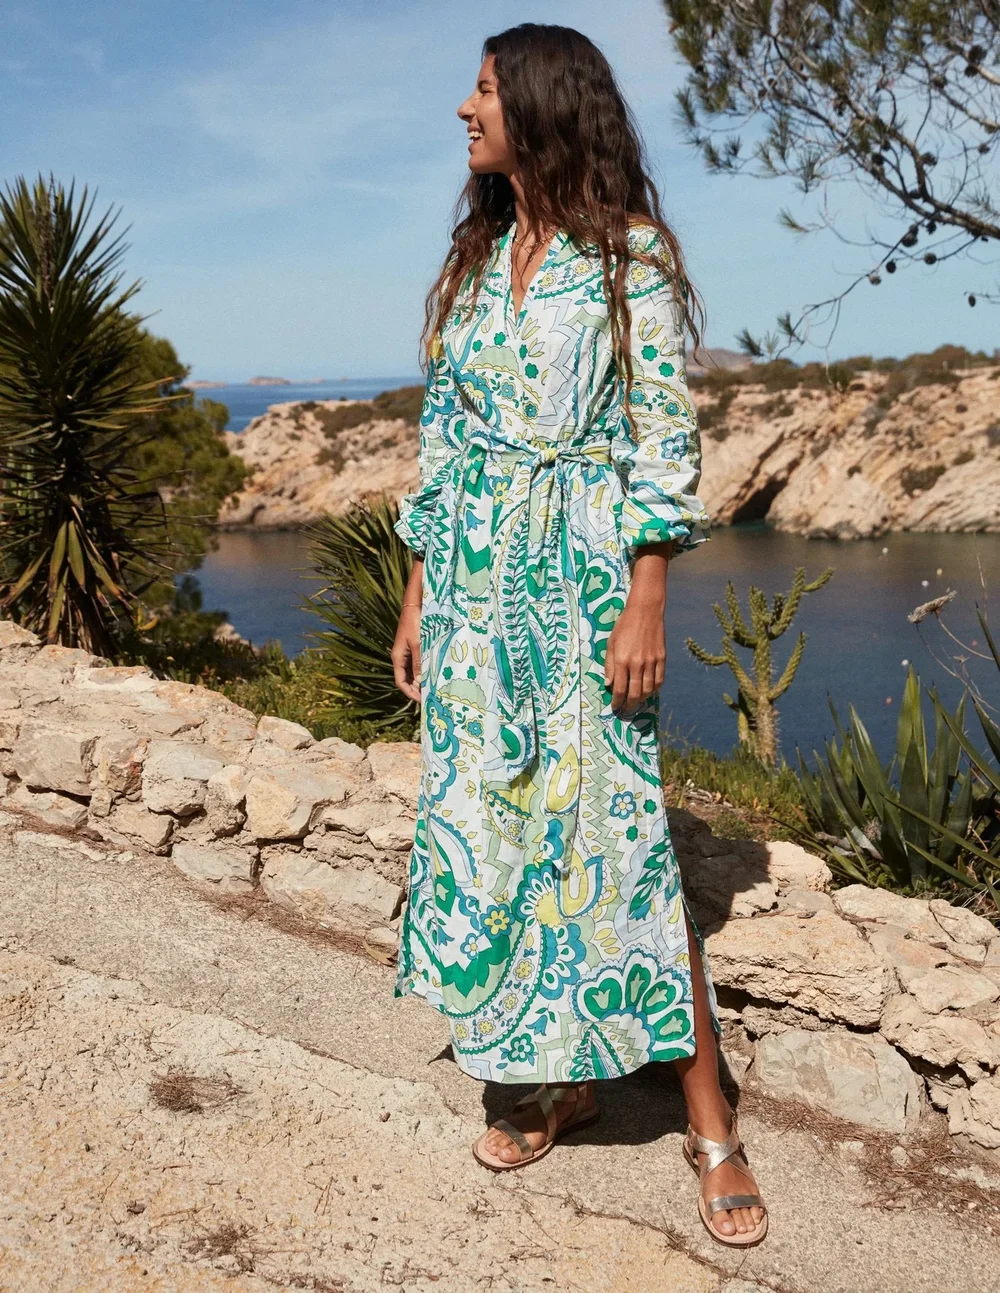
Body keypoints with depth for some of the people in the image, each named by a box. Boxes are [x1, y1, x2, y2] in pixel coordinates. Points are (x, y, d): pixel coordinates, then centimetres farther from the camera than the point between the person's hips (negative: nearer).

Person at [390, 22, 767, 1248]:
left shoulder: (629, 253, -3)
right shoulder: (473, 261, 14)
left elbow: (665, 435, -8)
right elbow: (441, 439, 14)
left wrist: (647, 604, -16)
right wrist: (418, 595, 11)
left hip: (583, 576, -6)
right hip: (473, 584, 6)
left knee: (611, 829, -6)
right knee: (486, 823, 7)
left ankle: (708, 1123, 7)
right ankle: (560, 1080, 24)